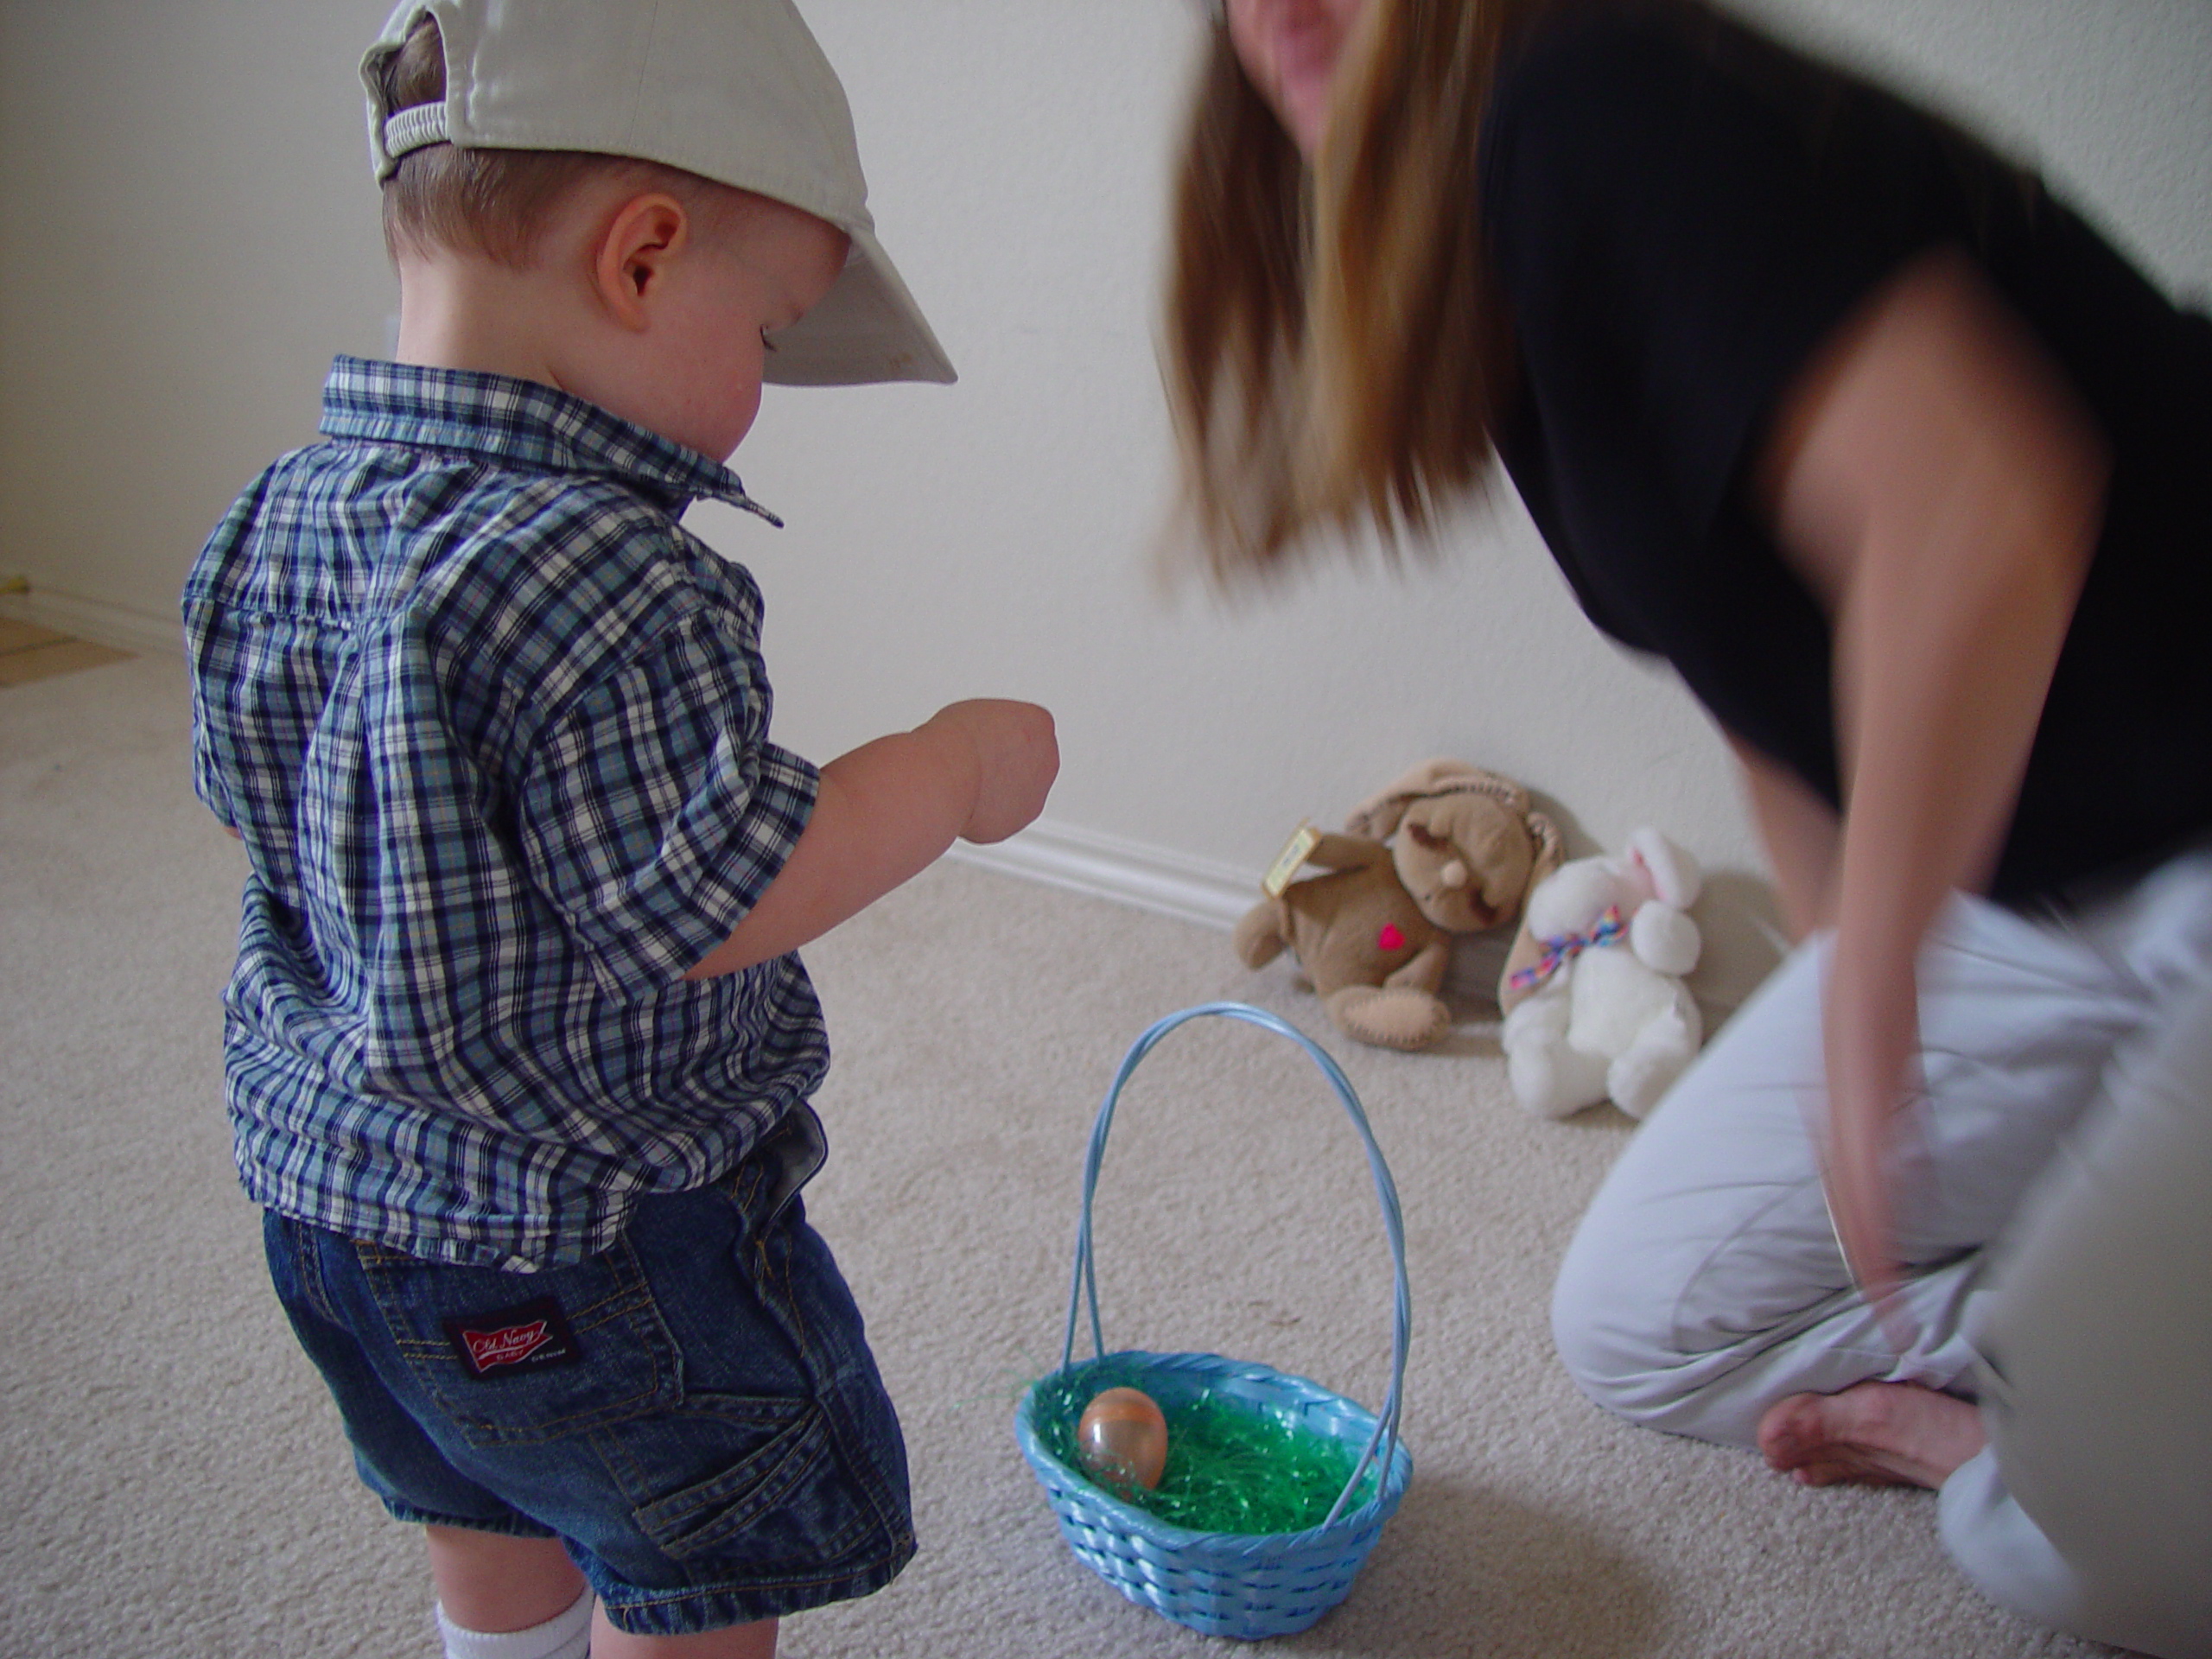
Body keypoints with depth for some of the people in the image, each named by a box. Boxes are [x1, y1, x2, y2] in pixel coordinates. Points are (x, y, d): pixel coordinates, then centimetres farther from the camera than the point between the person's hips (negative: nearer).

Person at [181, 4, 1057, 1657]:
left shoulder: (280, 515, -3)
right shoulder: (603, 574, -31)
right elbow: (707, 900, -30)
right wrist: (957, 765, -18)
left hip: (331, 1167, 9)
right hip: (592, 1231, -8)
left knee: (491, 1518, 32)